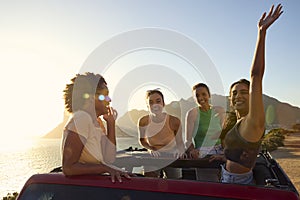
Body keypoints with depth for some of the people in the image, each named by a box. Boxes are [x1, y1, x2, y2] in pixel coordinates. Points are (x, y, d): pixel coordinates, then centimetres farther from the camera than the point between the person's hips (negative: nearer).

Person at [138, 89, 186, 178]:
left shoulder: (174, 121, -22)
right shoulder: (143, 121, -19)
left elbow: (179, 142, -9)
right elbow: (142, 139, 0)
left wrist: (181, 151, -31)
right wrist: (151, 149, -18)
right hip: (152, 157, 0)